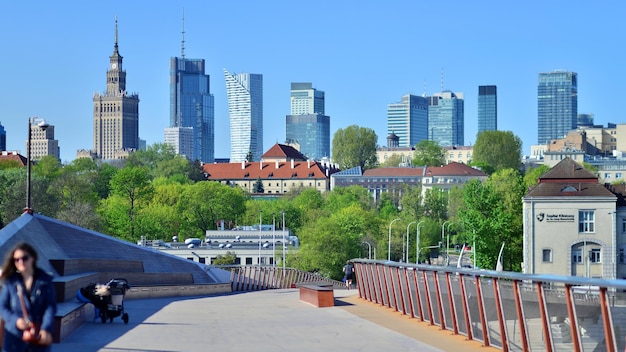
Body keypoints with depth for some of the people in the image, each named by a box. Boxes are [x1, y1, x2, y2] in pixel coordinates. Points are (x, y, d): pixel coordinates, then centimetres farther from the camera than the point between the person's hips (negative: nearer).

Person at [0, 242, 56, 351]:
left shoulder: (45, 281, 1)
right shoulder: (10, 282, 2)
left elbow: (51, 306, -4)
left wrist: (46, 329, -18)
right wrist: (15, 320, -16)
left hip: (39, 336, 0)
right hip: (15, 336, 0)